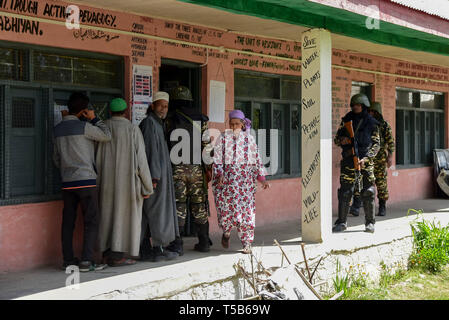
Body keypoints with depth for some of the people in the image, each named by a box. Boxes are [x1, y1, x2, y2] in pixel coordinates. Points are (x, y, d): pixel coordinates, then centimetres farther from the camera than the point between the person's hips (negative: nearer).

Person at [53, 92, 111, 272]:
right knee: (91, 221, -3)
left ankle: (68, 260, 11)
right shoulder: (83, 126, -11)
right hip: (86, 180, -7)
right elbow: (106, 136, -2)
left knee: (68, 222, 8)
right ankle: (86, 261, -8)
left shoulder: (58, 129, 11)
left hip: (67, 182, 7)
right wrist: (94, 118, 2)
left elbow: (56, 158, 17)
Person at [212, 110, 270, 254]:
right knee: (227, 208, -7)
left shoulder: (249, 139, 11)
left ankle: (247, 243, 2)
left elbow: (257, 159, 12)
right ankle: (226, 232, 23)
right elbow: (217, 159, 0)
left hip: (246, 178, 1)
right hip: (228, 178, -1)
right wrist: (220, 175, -15)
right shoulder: (223, 138, 6)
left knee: (246, 210, -4)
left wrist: (262, 179, 6)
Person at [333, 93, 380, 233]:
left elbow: (376, 144, 2)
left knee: (368, 193, 0)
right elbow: (336, 139, 14)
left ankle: (370, 223, 10)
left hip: (365, 162, -1)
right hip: (348, 161, 1)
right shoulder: (347, 120, 9)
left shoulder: (371, 123, 4)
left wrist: (366, 158, -11)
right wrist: (342, 140, -10)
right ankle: (341, 222, 8)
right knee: (345, 193, 0)